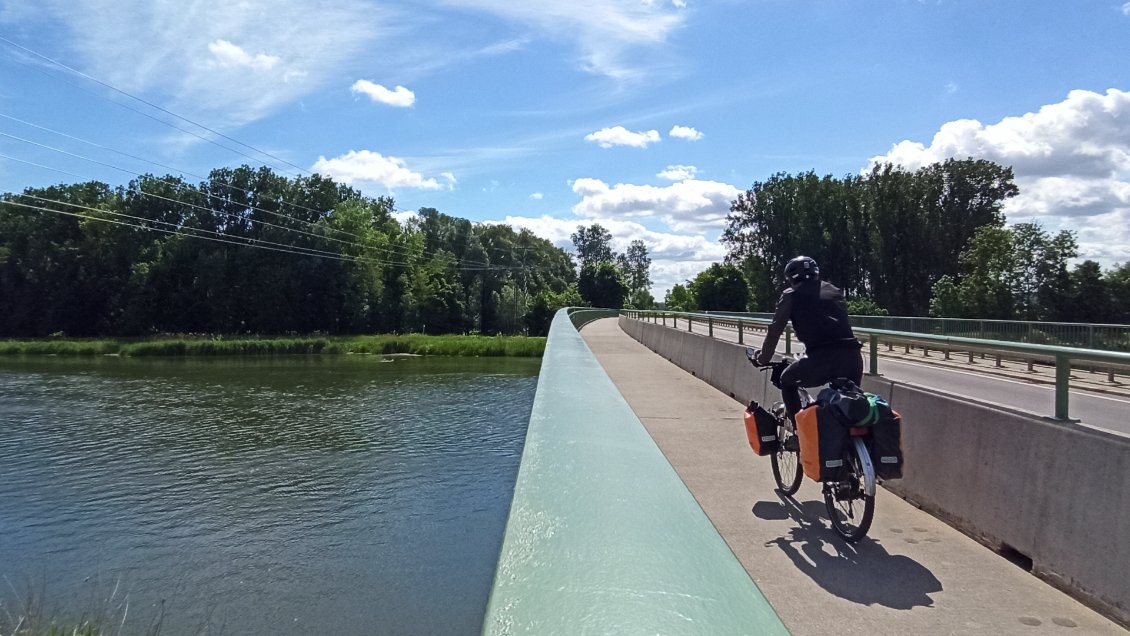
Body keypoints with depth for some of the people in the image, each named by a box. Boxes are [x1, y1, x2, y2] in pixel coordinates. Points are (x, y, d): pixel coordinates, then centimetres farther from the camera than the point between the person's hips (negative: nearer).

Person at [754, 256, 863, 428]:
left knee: (787, 381, 21)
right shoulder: (835, 291, 27)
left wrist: (763, 358, 28)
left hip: (821, 357, -4)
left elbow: (775, 330, 14)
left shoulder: (792, 295, 13)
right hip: (851, 355, 4)